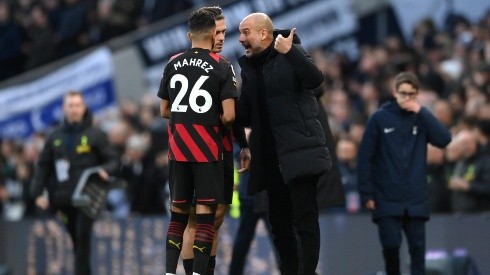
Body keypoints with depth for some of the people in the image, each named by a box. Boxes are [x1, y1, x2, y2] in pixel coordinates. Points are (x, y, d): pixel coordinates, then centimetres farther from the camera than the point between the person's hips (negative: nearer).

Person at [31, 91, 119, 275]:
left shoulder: (95, 135, 2)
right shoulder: (55, 137, 12)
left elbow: (112, 160, 2)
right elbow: (43, 166, 13)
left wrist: (105, 170, -20)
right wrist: (38, 193, 2)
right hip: (64, 200, 3)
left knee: (82, 237, -14)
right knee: (77, 242, 6)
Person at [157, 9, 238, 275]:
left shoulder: (173, 64, 5)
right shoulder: (222, 66, -7)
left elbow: (164, 111, 12)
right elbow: (229, 115, -13)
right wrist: (216, 122, 8)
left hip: (178, 147, 4)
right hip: (207, 148, -4)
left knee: (178, 211, 12)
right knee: (205, 212, -1)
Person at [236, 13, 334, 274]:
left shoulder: (291, 55, -3)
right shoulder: (248, 67, 13)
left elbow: (315, 79, -21)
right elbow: (245, 115, 13)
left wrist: (290, 52, -31)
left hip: (299, 150, -7)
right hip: (271, 157, 7)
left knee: (304, 220, -8)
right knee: (279, 222, 10)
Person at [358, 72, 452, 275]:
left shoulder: (421, 118, 6)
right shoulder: (380, 119, -1)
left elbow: (444, 140, -9)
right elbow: (365, 157, -2)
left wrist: (421, 112, -13)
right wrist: (367, 193, -6)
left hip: (417, 199, 2)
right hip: (387, 198, -2)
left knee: (418, 246, 1)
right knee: (391, 244, -5)